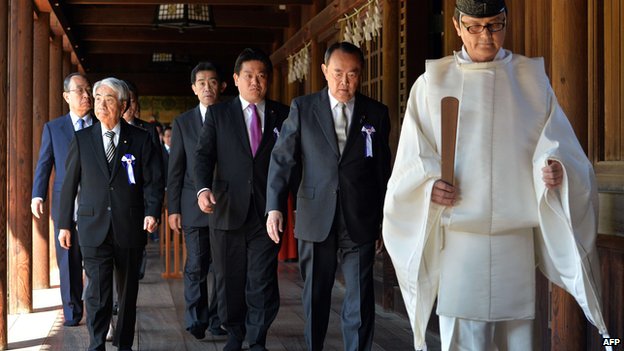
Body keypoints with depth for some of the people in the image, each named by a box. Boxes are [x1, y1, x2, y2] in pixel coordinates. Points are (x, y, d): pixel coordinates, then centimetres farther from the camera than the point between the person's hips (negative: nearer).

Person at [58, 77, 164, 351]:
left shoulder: (141, 139, 3)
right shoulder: (82, 139, 6)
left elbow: (153, 180, 0)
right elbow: (69, 184, 9)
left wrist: (152, 211, -16)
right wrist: (64, 224, 7)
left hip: (130, 227, 1)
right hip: (94, 227, 0)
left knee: (128, 290, 11)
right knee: (97, 290, -7)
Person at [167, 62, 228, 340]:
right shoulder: (183, 123, 7)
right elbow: (175, 169, 6)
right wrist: (173, 209, 1)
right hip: (194, 206, 0)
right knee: (196, 266, 0)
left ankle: (217, 318, 13)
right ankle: (196, 320, 12)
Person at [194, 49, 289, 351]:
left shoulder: (282, 115, 8)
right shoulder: (218, 113, 7)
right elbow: (204, 154, 0)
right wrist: (203, 188, -17)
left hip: (266, 211, 0)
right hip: (228, 210, 1)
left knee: (262, 281, -2)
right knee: (229, 279, 10)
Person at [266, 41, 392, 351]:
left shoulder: (376, 113, 4)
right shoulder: (303, 108, 2)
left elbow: (383, 169, 7)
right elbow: (281, 159, 0)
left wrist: (385, 218, 10)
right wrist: (275, 207, -10)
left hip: (360, 222, 0)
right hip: (315, 220, 1)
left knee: (360, 300, -1)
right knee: (315, 296, 13)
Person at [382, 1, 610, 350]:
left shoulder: (532, 78, 9)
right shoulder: (434, 82, 6)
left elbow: (555, 142, 5)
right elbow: (413, 156, 6)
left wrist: (556, 167, -17)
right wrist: (429, 184, -15)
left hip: (517, 234, 1)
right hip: (460, 234, -1)